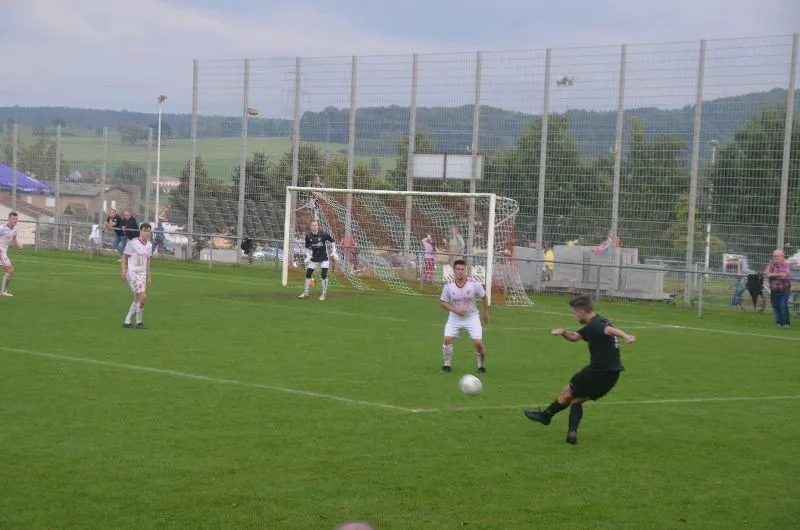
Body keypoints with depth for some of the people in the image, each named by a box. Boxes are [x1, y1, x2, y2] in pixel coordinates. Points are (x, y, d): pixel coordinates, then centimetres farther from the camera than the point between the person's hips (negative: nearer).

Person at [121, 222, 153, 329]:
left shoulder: (149, 245, 8)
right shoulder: (132, 243, -10)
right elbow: (124, 257, -4)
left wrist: (149, 276, 17)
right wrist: (124, 272, -11)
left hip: (142, 273, 7)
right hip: (132, 272, -7)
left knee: (137, 299, 7)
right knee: (143, 296, -15)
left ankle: (127, 321, 17)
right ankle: (139, 322, -2)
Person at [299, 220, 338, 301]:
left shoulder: (323, 234, -14)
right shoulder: (308, 236, -6)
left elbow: (332, 241, 0)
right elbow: (307, 247, 9)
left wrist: (333, 252, -6)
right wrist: (308, 256, -5)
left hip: (324, 259, -3)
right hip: (314, 259, 3)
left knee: (324, 275, -13)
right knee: (308, 274, 3)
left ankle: (324, 294, 0)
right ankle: (306, 293, 20)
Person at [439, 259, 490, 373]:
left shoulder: (474, 284, -16)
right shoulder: (448, 286, -14)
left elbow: (484, 297, 1)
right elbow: (442, 302, -3)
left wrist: (485, 313, 7)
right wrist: (455, 310, -19)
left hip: (472, 317, -1)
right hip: (455, 318, 1)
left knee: (478, 343, -11)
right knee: (447, 339, -16)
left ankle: (481, 365, 15)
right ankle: (447, 364, 3)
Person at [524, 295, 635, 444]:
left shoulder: (595, 325, -17)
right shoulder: (595, 324, 16)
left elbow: (610, 330, -37)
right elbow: (575, 337, 23)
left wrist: (626, 336, -56)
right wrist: (563, 333, 2)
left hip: (599, 370, -9)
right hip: (612, 374, 9)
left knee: (567, 392, 14)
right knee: (577, 400, 18)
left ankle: (545, 416, 32)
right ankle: (572, 432, 2)